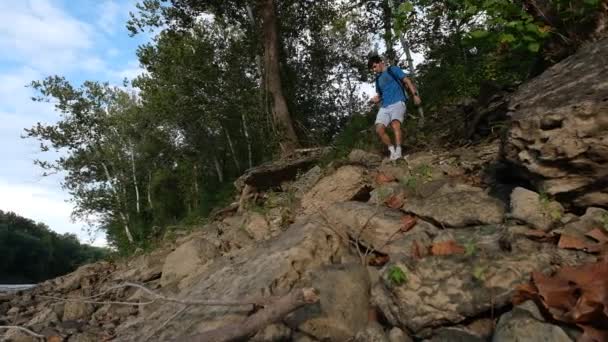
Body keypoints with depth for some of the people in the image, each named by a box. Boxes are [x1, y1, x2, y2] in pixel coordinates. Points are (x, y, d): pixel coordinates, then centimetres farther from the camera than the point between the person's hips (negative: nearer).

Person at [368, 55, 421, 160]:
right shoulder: (378, 79, 26)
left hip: (397, 102, -5)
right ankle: (392, 150, -5)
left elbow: (407, 81, 5)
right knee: (379, 129, -17)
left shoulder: (393, 70, 11)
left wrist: (415, 95, -8)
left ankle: (398, 151, -33)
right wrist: (376, 99, 6)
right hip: (384, 106, 5)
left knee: (395, 124, -30)